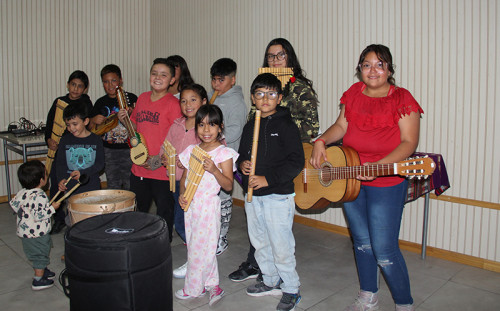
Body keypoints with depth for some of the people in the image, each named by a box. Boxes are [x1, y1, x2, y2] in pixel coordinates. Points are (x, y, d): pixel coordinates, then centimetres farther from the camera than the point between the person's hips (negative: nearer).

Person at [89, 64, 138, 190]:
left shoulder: (131, 98, -1)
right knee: (113, 187, 10)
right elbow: (90, 129, 13)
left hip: (129, 149, -3)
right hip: (109, 151, 3)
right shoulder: (101, 103, 9)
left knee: (130, 186, 0)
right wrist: (93, 121, -8)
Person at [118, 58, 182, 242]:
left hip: (162, 169, -6)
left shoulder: (173, 103, -11)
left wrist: (161, 159, -20)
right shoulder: (142, 98, 8)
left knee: (164, 210, 8)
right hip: (139, 167, 6)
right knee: (139, 209, 21)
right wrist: (125, 120, 0)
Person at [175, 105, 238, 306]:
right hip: (190, 205, 6)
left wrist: (215, 170, -28)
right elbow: (184, 177, 14)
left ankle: (193, 288, 23)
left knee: (200, 247, 3)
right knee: (194, 245, 13)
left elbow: (228, 185, -13)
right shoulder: (192, 150, 8)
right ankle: (212, 285, 28)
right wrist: (182, 194, -4)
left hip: (208, 206, -6)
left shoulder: (223, 153, -10)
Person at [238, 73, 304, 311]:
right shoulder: (250, 126, 10)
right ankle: (270, 281, 36)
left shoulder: (286, 125, -9)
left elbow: (296, 162, -15)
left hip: (278, 196, -7)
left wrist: (268, 179, -19)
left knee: (281, 246, 0)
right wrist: (241, 164, -3)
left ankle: (291, 289, 19)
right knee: (259, 242, 18)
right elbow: (242, 153, 21)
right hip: (252, 195, 7)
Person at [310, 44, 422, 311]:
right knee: (361, 241, 17)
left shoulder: (402, 99, -9)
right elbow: (341, 126, 12)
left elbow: (409, 142, -15)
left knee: (384, 249, -3)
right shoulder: (354, 93, 7)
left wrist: (379, 165, -27)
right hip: (349, 177, 6)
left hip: (386, 183, -5)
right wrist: (320, 142, -6)